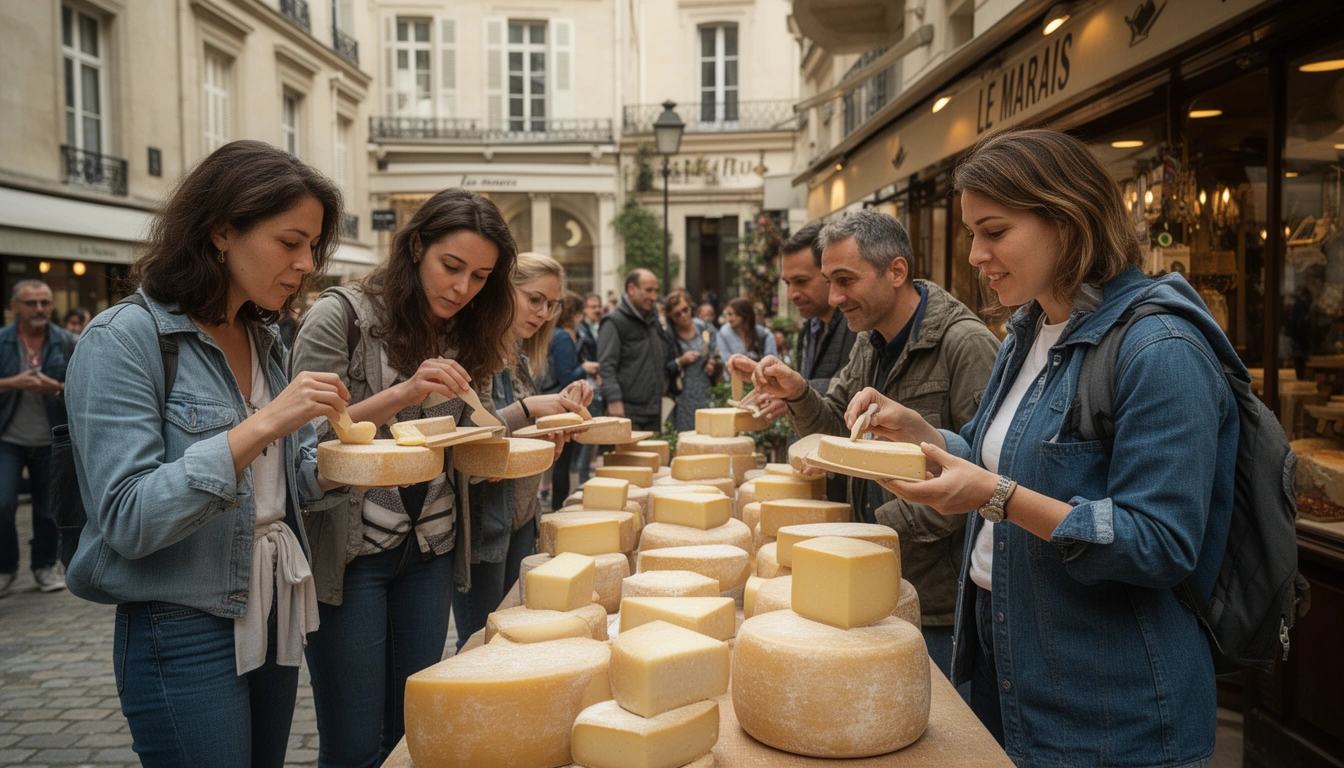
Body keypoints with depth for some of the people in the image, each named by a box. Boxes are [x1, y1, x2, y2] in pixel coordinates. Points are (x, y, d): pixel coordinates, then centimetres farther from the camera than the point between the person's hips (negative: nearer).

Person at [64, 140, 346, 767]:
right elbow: (128, 521, -22)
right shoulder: (125, 339, -15)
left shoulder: (264, 340, 8)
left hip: (275, 614, 7)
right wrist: (263, 425, -29)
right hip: (184, 632, -7)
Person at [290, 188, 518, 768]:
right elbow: (308, 438, -14)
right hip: (349, 551, -5)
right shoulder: (341, 315, -10)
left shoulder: (462, 337, 9)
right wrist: (402, 394, -25)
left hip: (431, 552, 6)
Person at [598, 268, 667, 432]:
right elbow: (607, 366, -15)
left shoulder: (653, 320, 18)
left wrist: (663, 381, 14)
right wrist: (614, 400, -23)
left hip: (654, 411, 8)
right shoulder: (614, 322, -7)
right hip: (627, 411, -8)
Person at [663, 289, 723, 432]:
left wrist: (715, 367, -9)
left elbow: (720, 360, 11)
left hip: (707, 398, 2)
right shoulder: (667, 336, 0)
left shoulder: (706, 330, 7)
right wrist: (680, 362, -15)